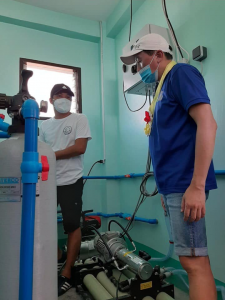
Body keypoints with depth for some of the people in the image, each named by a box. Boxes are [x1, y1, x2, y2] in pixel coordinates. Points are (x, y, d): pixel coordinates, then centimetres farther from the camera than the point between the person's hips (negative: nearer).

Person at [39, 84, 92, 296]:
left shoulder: (79, 119, 0)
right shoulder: (44, 125, 14)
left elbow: (80, 148, -12)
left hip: (70, 181, -5)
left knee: (73, 225, 1)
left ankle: (66, 275, 17)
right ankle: (59, 256, 37)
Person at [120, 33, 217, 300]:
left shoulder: (180, 73, -2)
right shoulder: (162, 88, 22)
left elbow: (207, 123, -16)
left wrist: (196, 185, -21)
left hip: (185, 184, -9)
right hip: (173, 185, 9)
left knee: (193, 260, -2)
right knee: (192, 258, 15)